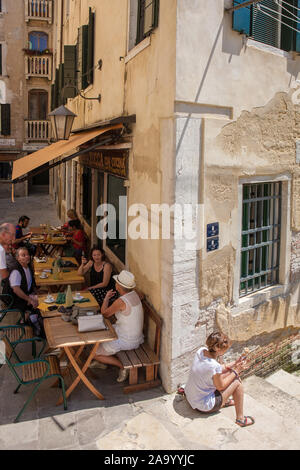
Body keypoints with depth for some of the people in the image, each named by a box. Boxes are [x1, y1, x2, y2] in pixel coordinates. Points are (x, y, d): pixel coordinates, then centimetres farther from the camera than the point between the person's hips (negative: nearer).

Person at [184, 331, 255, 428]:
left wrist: (233, 364, 1)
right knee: (237, 383, 0)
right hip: (204, 406, -8)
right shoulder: (214, 366, -34)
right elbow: (220, 386, -14)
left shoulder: (201, 351, -12)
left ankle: (225, 401, 35)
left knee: (228, 373, 14)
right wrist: (235, 371, -7)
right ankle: (240, 419, 12)